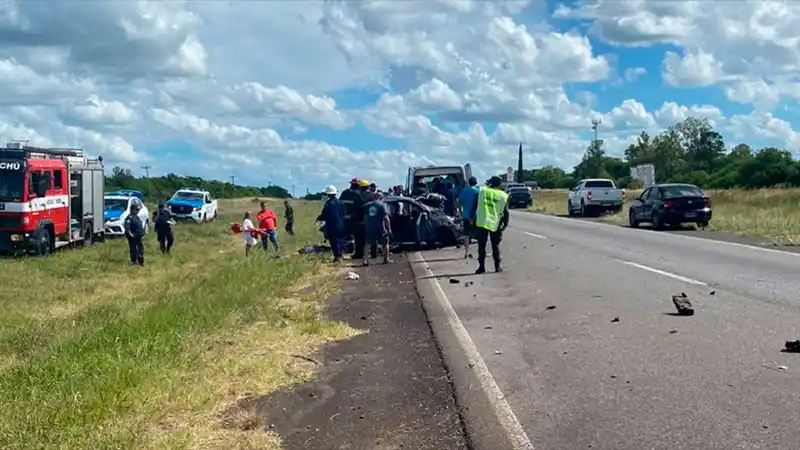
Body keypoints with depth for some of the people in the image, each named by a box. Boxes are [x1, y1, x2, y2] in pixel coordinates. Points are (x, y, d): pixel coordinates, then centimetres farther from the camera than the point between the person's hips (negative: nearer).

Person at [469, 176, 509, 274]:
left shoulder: (482, 191, 0)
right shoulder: (503, 196, 1)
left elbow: (475, 206, 2)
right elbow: (505, 212, 2)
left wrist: (472, 217, 10)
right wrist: (505, 224, 11)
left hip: (481, 222, -1)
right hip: (495, 224, 1)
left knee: (481, 246, 5)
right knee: (495, 246, 13)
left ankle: (481, 266, 2)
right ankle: (497, 266, 13)